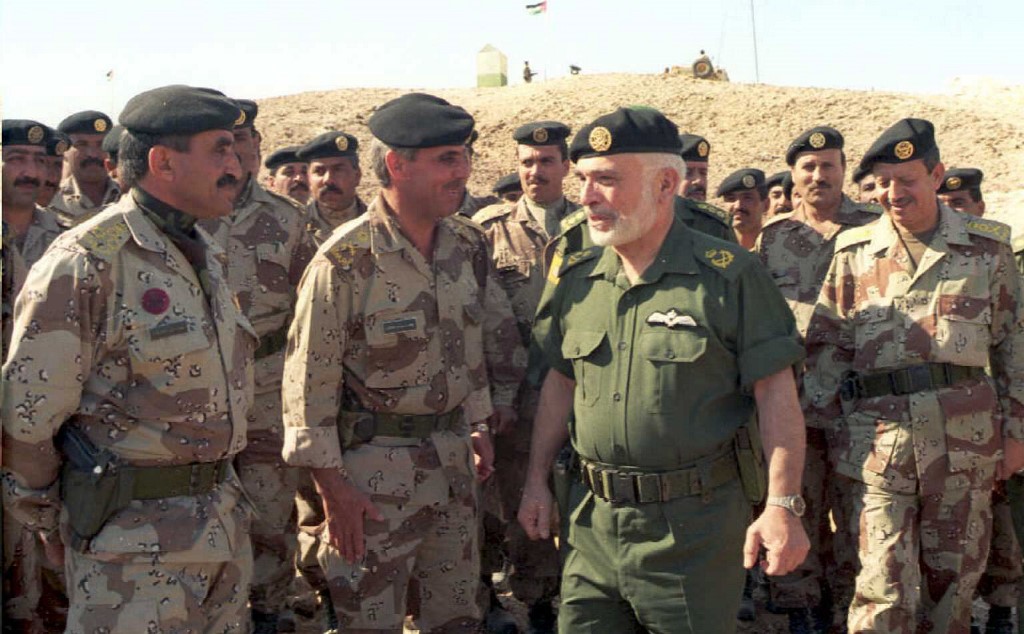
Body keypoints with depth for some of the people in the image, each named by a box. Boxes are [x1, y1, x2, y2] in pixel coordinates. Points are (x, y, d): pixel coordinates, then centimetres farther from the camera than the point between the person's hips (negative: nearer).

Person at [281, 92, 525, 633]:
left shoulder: (468, 244, 1)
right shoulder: (346, 260, -18)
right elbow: (309, 380, -15)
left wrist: (478, 424, 15)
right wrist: (331, 485, -14)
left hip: (454, 458, 6)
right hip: (374, 469, -6)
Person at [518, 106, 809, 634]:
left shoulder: (729, 276, -10)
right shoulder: (574, 278, 6)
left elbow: (775, 393, -10)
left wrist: (783, 506, -15)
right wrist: (536, 482, 13)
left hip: (695, 526, -4)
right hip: (594, 521, 5)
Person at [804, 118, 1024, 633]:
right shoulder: (854, 252, 6)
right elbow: (826, 345, 9)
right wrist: (833, 426, 3)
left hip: (966, 436, 1)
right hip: (878, 434, -1)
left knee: (954, 573, 11)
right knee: (883, 583, -4)